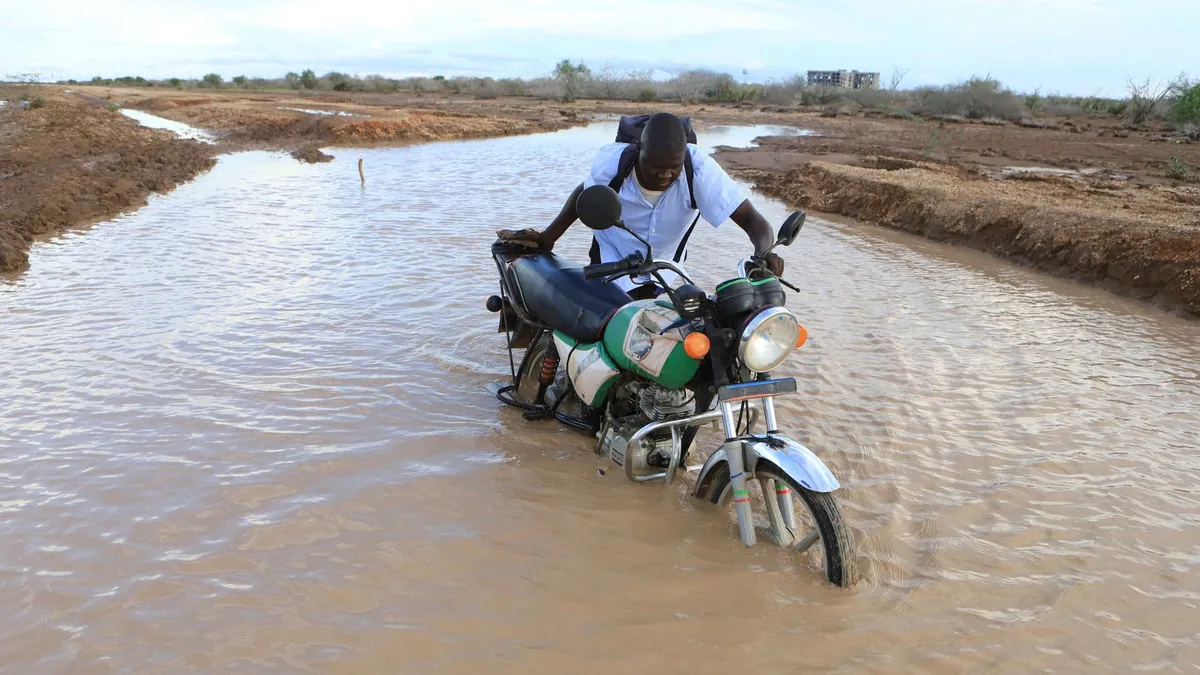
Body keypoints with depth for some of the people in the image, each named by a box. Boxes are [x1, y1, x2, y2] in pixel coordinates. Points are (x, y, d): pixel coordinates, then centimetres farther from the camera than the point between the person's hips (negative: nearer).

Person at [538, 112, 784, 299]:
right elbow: (585, 194, -6)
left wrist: (764, 253, -60)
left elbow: (751, 218, -38)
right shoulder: (612, 160, -30)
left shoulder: (699, 168, -35)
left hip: (666, 261, 2)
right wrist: (548, 237, -10)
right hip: (613, 255, -1)